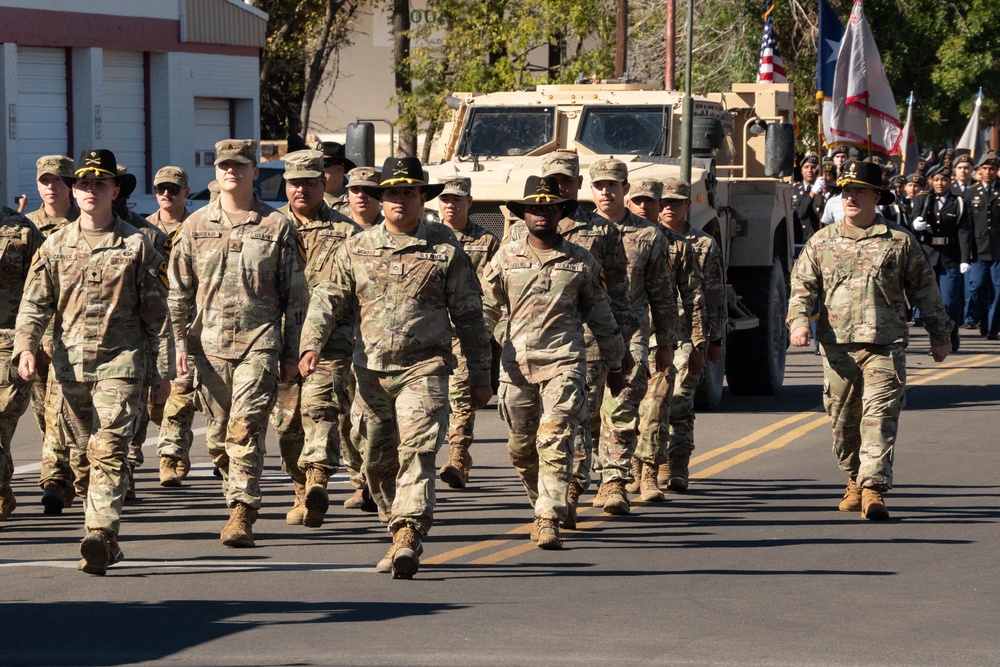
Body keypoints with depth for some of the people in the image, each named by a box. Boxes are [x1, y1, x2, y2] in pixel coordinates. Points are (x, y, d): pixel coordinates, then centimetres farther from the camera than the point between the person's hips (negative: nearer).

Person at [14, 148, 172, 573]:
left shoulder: (136, 247, 3)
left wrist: (162, 372, 3)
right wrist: (25, 346, -13)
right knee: (91, 451, 10)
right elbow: (35, 304, 6)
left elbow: (156, 313, 5)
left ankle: (100, 535, -23)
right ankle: (107, 540, 19)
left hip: (120, 362, -3)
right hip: (71, 363, 3)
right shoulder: (55, 246, 9)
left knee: (108, 451, -15)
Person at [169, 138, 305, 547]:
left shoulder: (277, 227, 4)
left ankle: (242, 516, -17)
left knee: (246, 430, -15)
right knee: (218, 437, 7)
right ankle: (238, 496, 26)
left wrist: (290, 354, 4)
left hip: (259, 343, -3)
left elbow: (293, 295, 6)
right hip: (210, 343, 3)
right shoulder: (195, 226, 10)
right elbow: (179, 291, 13)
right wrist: (181, 343, 5)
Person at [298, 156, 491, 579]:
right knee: (377, 461, 8)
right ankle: (401, 533, 23)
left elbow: (468, 315, 8)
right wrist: (311, 344, -12)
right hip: (370, 369, 4)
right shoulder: (355, 249, 11)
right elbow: (327, 299, 6)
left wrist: (480, 376, 8)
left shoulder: (445, 250, 5)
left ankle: (408, 537, -25)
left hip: (423, 368, -4)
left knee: (416, 453, -17)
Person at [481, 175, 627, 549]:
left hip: (564, 363, -2)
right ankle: (543, 502, 31)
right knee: (521, 446, 8)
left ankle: (549, 522, -18)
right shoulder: (505, 259, 10)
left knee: (556, 442, -14)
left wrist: (615, 366, 18)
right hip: (516, 364, 2)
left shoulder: (581, 262, 8)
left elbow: (601, 317, 15)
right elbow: (486, 309, 12)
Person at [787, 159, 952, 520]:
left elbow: (925, 289, 12)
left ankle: (873, 488, -16)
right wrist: (798, 321, -9)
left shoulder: (900, 242, 6)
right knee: (843, 419, 9)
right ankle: (854, 481, 27)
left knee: (879, 418, -13)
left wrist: (940, 334, 14)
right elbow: (802, 285, 10)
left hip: (885, 346, -2)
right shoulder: (821, 242, 11)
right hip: (838, 347, 3)